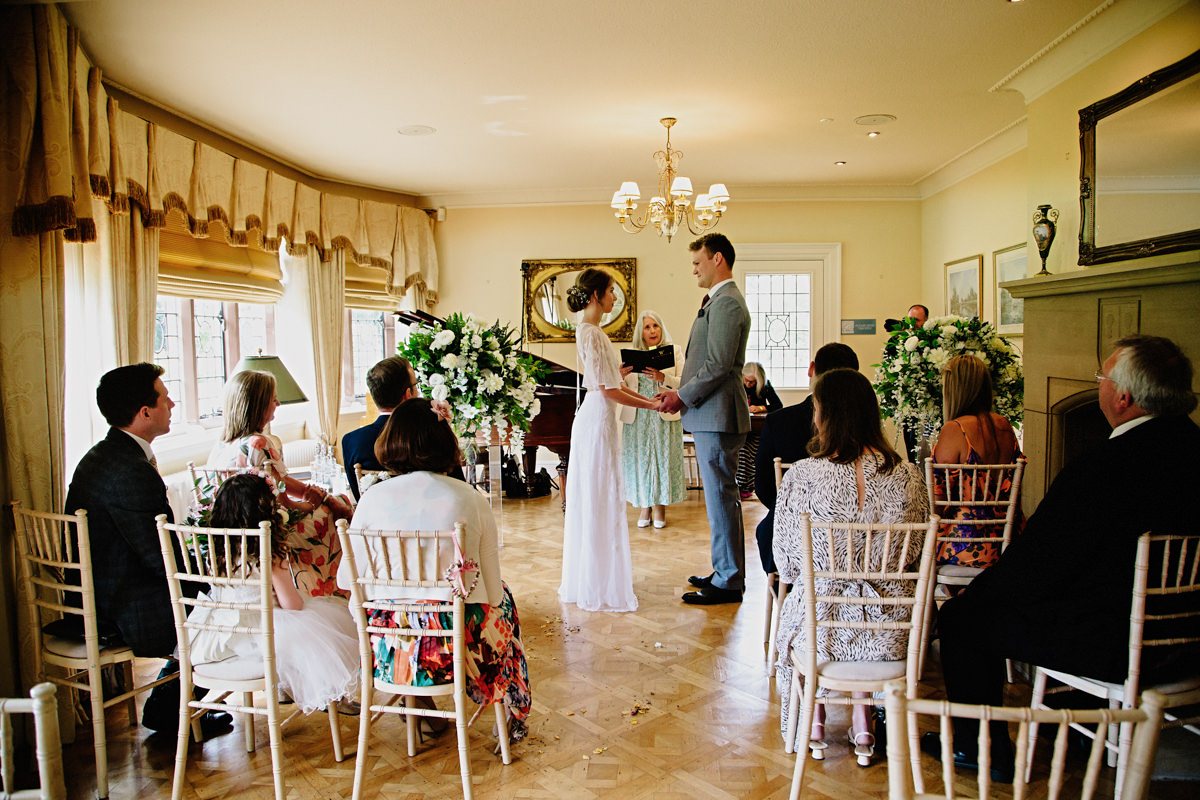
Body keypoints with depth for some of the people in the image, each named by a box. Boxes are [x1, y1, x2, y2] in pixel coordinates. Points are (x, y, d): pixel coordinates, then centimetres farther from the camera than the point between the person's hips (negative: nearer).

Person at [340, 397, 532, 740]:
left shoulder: (373, 499, -7)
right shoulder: (471, 499, -11)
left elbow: (346, 579, 2)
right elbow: (492, 591, -6)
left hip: (392, 646, 2)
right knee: (504, 599, 30)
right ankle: (514, 717, 45)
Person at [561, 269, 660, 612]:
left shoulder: (591, 331, 15)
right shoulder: (590, 333, -16)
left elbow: (610, 383, 16)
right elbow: (607, 390, -19)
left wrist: (651, 398, 11)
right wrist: (651, 405, -13)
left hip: (597, 420, 10)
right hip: (598, 420, -10)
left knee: (593, 502, 14)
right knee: (600, 500, -3)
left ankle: (588, 581, 24)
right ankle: (599, 588, 6)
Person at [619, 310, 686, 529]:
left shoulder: (674, 351, 7)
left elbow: (684, 383, -4)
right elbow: (625, 389, 6)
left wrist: (663, 377, -21)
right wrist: (621, 376, -15)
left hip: (664, 414, -1)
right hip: (637, 416, 1)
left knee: (663, 459, -1)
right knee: (640, 460, 2)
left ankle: (660, 507, 10)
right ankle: (644, 507, 12)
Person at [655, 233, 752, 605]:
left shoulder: (726, 302, -15)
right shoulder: (718, 301, 19)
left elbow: (719, 366, -21)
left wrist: (683, 396, -13)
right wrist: (680, 391, 11)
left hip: (718, 416, -11)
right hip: (709, 414, 11)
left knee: (721, 497, -4)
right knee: (720, 495, 16)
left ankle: (729, 582, 5)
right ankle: (726, 571, 26)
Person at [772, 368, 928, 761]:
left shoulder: (802, 477, -17)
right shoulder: (909, 475, -9)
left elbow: (787, 564, -6)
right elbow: (913, 553, 6)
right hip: (888, 630, 3)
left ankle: (813, 717, 34)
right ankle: (863, 719, 35)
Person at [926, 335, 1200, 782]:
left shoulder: (1100, 469, -30)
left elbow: (1039, 564, -20)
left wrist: (978, 591, 0)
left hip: (1114, 646, -9)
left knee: (960, 617, 5)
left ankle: (984, 751, 22)